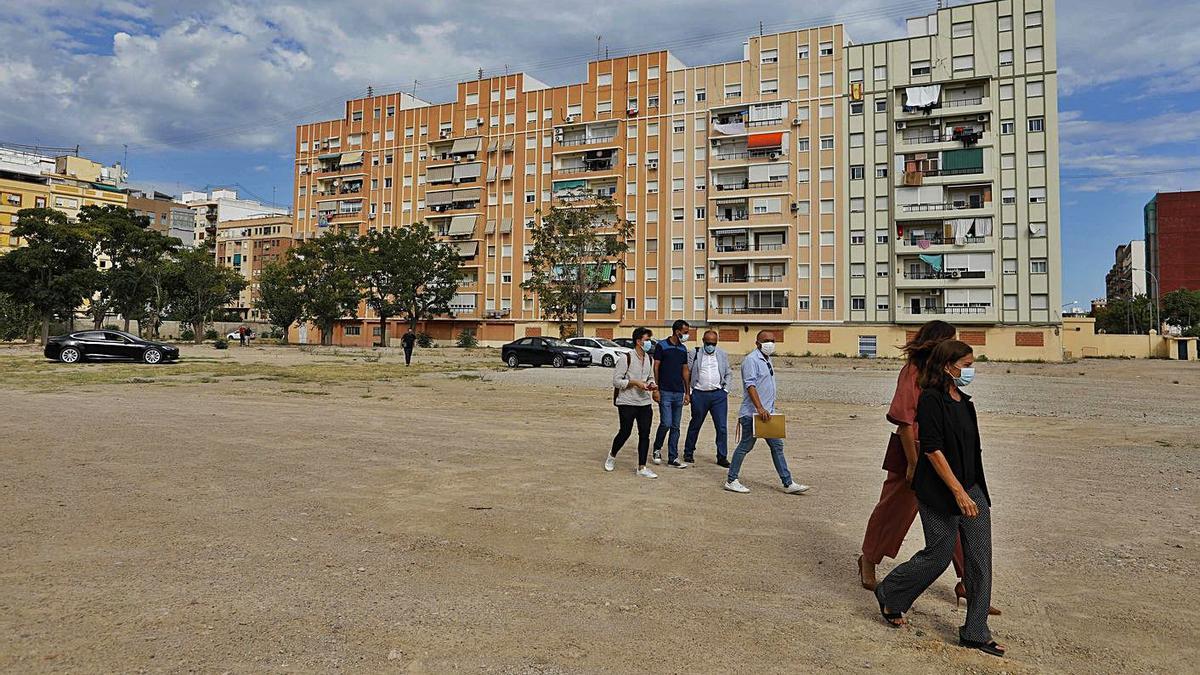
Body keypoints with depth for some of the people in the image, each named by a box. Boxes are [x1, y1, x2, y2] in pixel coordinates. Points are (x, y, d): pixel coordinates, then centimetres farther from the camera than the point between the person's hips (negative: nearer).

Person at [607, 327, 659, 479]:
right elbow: (616, 381, -12)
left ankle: (642, 468, 10)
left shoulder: (649, 359, 9)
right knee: (625, 432, 3)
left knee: (645, 435, 3)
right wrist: (635, 383, -19)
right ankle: (612, 456, 31)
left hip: (645, 403, 6)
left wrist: (652, 385, 0)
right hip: (627, 403, -6)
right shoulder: (626, 359, -11)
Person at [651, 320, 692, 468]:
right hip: (665, 392, -5)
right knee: (666, 423, -11)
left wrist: (687, 392, 14)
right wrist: (656, 389, -11)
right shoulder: (661, 346, -4)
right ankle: (657, 449, 14)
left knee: (675, 427, 6)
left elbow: (685, 371, 17)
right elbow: (656, 368, -5)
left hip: (679, 393, 6)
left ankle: (673, 458, 11)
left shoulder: (683, 349, 13)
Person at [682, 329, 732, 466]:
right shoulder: (694, 353, 2)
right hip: (699, 394, -1)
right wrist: (688, 392, -4)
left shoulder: (722, 354, 10)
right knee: (695, 425, 10)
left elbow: (728, 373, 17)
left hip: (718, 395, 2)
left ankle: (722, 457, 6)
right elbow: (687, 372, 3)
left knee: (722, 427, -1)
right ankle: (688, 453, 24)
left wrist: (726, 390, 5)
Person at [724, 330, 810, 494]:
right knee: (745, 446, -1)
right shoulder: (751, 360, -12)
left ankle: (788, 484, 11)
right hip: (753, 413, -9)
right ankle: (731, 481, 10)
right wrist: (760, 408, -29)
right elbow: (750, 385, -22)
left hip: (767, 413, 9)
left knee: (777, 446, 8)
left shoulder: (766, 360, 17)